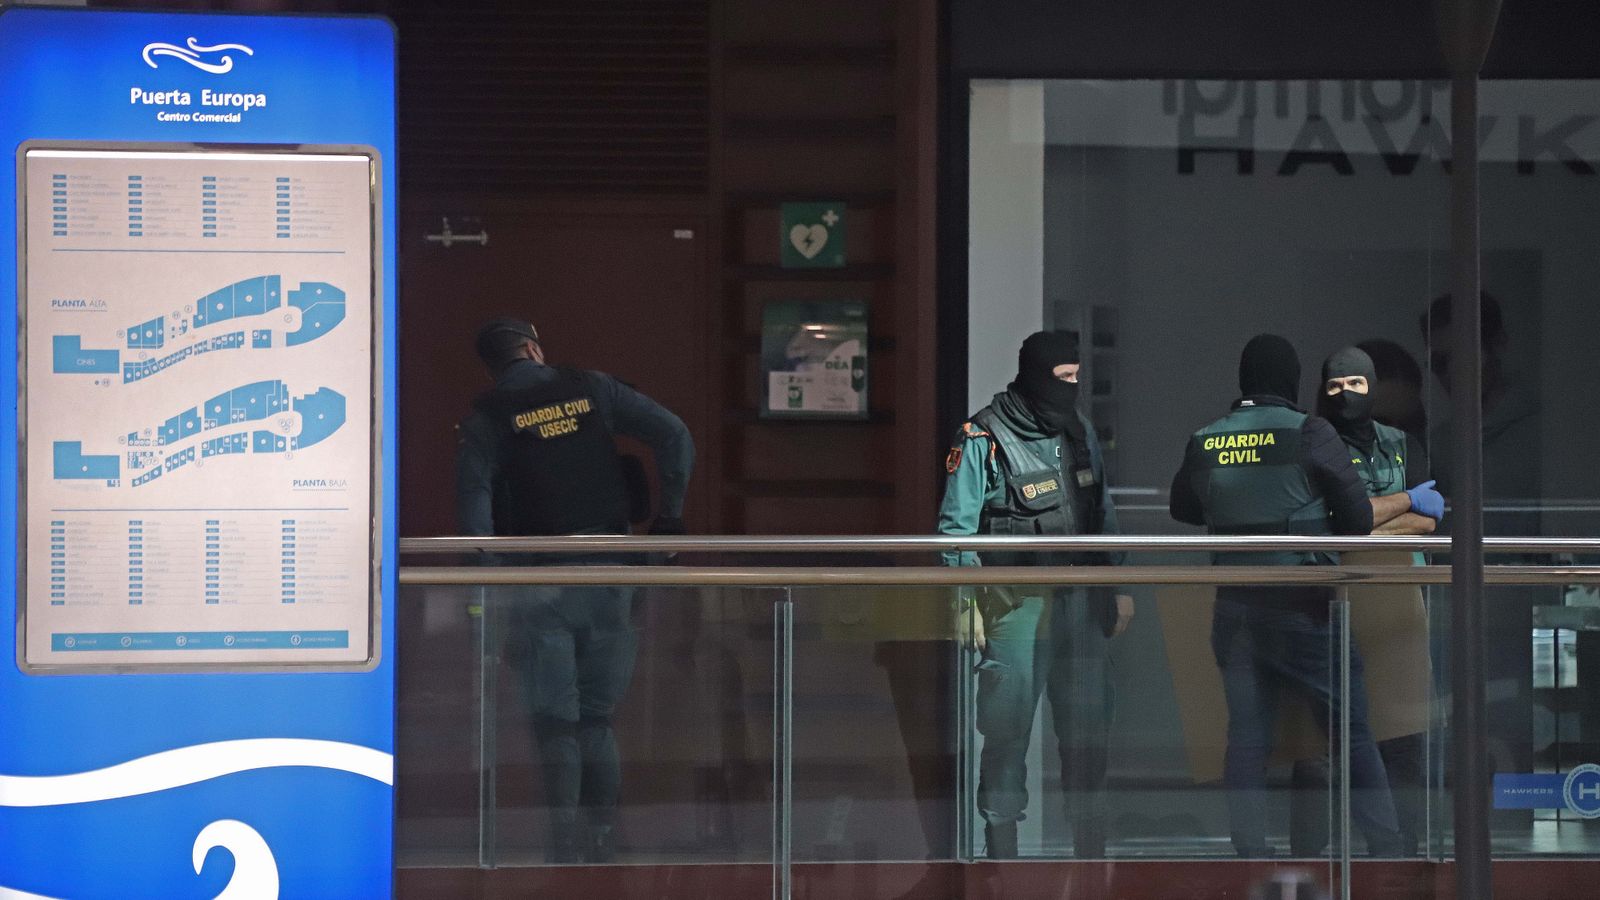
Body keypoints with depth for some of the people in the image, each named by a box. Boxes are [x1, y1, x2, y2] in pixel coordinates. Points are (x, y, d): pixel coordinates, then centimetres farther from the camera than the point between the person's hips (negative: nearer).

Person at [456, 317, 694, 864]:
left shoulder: (487, 416, 3)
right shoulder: (592, 388, 8)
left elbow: (473, 494, -11)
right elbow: (674, 434, 2)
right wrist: (670, 516, 7)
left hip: (542, 584, -2)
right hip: (608, 572, 2)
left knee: (556, 724, 1)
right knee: (598, 720, 11)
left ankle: (566, 842, -7)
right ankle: (601, 841, 7)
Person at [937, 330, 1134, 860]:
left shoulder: (1078, 431, 12)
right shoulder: (982, 440, -8)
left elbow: (1103, 513, 20)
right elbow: (956, 528, -6)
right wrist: (966, 605, -10)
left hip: (1080, 600, 6)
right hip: (1016, 603, -6)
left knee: (1088, 725, 6)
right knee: (1007, 725, -5)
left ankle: (1091, 847, 14)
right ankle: (1001, 848, 3)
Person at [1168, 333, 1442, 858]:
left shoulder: (1204, 444, 4)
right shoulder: (1310, 435, -8)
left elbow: (1183, 510, 21)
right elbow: (1355, 518, -5)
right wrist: (1410, 502, 12)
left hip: (1235, 612, 4)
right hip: (1303, 609, -4)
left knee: (1246, 737, 6)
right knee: (1352, 734, 4)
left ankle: (1251, 854, 4)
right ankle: (1386, 849, 6)